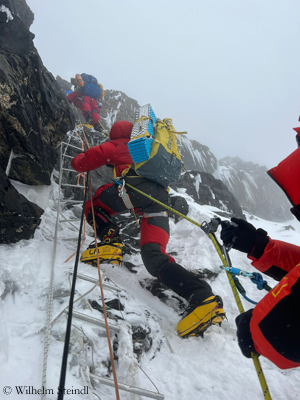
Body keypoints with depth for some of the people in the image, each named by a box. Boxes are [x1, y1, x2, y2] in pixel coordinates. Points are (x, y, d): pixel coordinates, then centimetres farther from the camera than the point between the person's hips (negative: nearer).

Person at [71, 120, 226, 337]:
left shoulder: (116, 146, 22)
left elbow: (82, 163, 24)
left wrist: (78, 160, 50)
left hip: (137, 187, -5)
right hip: (162, 196, 5)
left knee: (93, 203, 20)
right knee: (154, 255, -5)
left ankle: (109, 237, -5)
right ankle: (201, 295, -24)